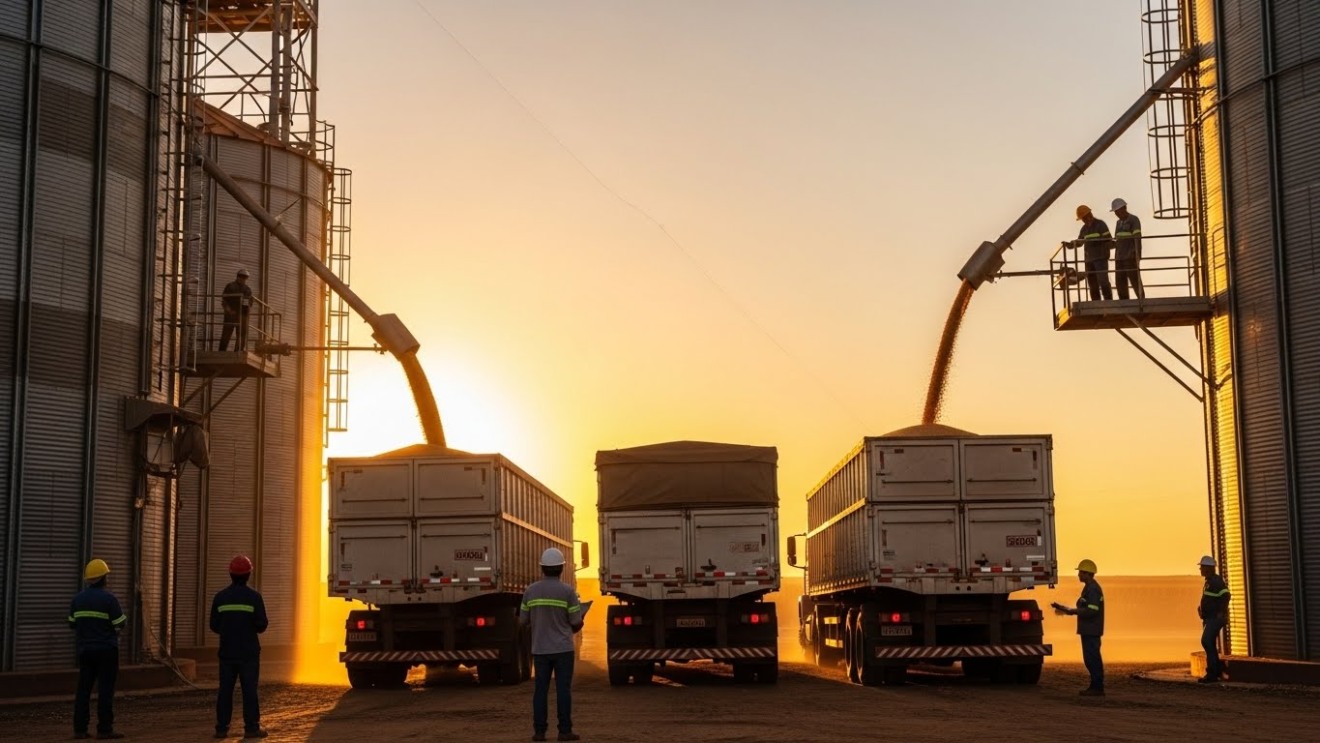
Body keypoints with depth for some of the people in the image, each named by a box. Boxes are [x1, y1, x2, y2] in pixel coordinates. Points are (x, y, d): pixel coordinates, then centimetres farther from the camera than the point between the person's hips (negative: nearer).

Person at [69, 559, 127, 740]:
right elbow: (120, 623, -11)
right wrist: (125, 617, 11)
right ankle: (104, 729, -6)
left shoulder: (78, 598, 6)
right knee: (105, 689, -4)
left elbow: (72, 624, 11)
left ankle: (80, 729, 5)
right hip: (106, 650, -6)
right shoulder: (109, 598, -12)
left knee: (84, 688, 7)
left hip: (85, 650, 6)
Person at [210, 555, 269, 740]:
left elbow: (214, 626, 3)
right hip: (249, 653, -3)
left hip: (227, 652, 3)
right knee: (249, 690, 0)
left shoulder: (220, 597, 1)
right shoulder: (254, 597, -8)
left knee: (225, 690, 6)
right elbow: (261, 625, -9)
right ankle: (251, 728, -1)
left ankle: (222, 728, 5)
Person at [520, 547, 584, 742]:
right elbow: (577, 622, -5)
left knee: (540, 690, 5)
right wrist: (573, 629, 19)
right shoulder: (568, 591, -9)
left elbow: (523, 621, 6)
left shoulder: (530, 590, 1)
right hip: (563, 648, -3)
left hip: (540, 649, 3)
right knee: (563, 689, -1)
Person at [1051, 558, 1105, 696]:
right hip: (1089, 630, 11)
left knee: (1092, 658, -9)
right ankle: (1096, 687, 16)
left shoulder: (1092, 589, -16)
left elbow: (1092, 610, -24)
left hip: (1091, 631, -11)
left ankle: (1097, 687, -7)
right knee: (1092, 659, 12)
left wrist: (1073, 611, -18)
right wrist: (1068, 609, 16)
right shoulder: (1090, 587, 17)